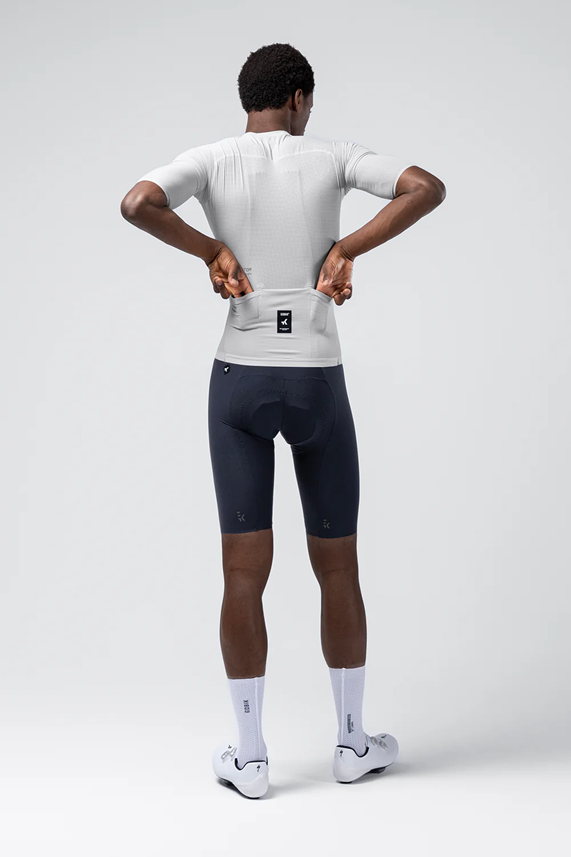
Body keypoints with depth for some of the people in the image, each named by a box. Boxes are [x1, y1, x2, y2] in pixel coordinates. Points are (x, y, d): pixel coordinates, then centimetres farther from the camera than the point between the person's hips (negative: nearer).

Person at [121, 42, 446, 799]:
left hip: (238, 382, 1)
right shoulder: (333, 155, 0)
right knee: (338, 567, 12)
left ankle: (251, 754, 7)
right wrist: (347, 249, -9)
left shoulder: (209, 160, 0)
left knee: (244, 570, 5)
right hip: (320, 386, 0)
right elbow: (428, 187, -14)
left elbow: (136, 203, -20)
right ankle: (352, 741, 21)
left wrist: (212, 251, -8)